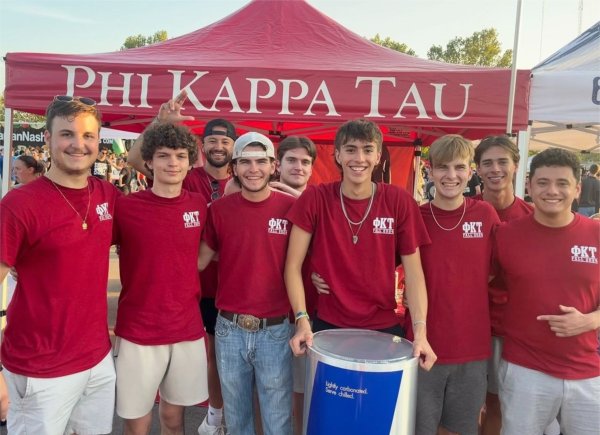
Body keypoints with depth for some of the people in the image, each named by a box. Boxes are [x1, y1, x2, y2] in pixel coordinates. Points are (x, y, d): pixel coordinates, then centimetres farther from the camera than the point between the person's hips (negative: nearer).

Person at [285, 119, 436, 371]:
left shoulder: (399, 201, -5)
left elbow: (413, 271, -5)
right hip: (328, 327, 0)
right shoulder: (315, 199, -7)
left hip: (384, 329, 1)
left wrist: (420, 330, -16)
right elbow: (293, 265, -6)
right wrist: (302, 320, -16)